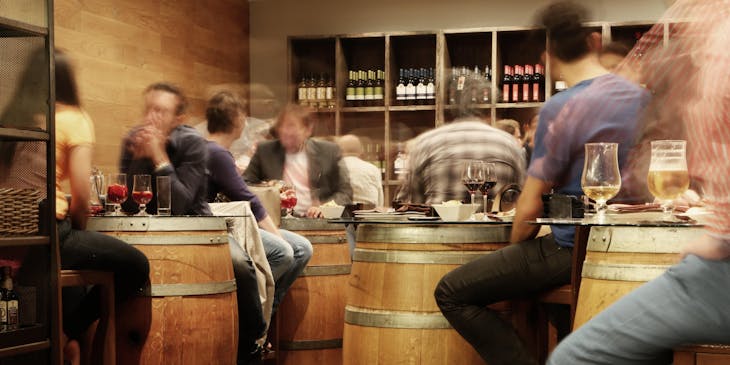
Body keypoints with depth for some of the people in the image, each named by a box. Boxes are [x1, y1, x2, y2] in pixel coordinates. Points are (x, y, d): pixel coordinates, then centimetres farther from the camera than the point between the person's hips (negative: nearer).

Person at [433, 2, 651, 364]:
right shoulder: (642, 97, 5)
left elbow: (530, 207, -14)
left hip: (573, 250, -8)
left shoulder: (561, 108, -17)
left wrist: (513, 249, 5)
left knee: (451, 293, -2)